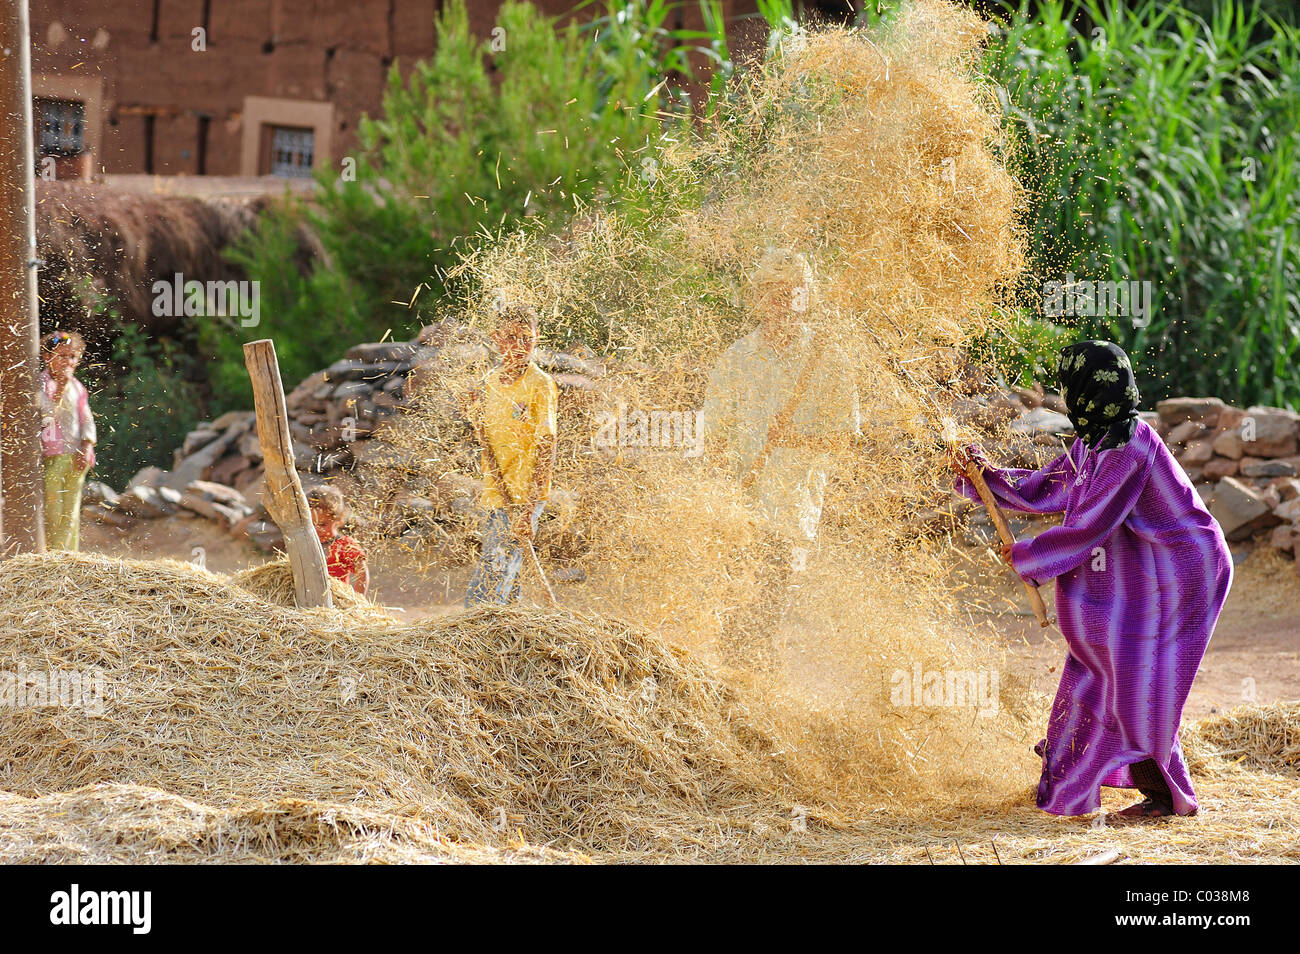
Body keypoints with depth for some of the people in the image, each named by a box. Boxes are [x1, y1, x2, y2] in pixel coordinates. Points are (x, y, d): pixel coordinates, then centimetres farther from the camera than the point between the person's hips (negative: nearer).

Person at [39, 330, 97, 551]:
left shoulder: (77, 387, 13)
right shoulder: (40, 383, -1)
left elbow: (86, 419, 10)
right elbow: (47, 413, -14)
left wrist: (86, 448, -3)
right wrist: (60, 388, -22)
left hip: (76, 457, 4)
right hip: (51, 456, -4)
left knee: (71, 513, 4)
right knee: (51, 510, -6)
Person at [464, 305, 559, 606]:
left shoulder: (540, 385, -11)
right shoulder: (492, 381, 11)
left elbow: (546, 449, -16)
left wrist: (528, 510, -24)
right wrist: (476, 415, 1)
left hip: (522, 501, -8)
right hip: (496, 499, 8)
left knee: (481, 596, -13)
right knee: (506, 589, 16)